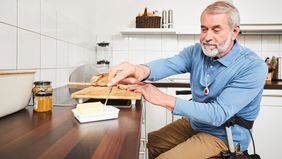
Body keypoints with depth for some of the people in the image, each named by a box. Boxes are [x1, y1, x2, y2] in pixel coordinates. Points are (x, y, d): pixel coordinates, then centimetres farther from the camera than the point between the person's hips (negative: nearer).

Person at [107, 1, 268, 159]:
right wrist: (142, 70, -50)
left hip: (223, 137, -5)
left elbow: (218, 114, -29)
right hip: (193, 123, 6)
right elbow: (169, 63, -26)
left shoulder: (253, 67, -23)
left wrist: (164, 99, -33)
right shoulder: (197, 51, -6)